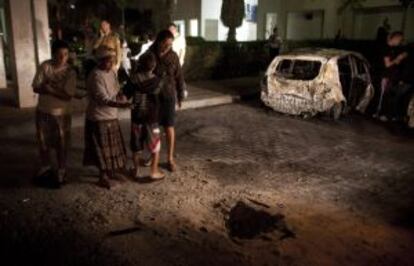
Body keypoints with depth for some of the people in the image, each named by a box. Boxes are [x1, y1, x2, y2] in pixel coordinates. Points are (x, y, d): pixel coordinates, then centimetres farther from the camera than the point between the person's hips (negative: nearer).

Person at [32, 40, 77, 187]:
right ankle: (46, 165, 40)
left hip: (61, 113, -3)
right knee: (43, 141, 17)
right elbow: (36, 88, -9)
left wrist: (49, 89, -22)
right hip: (42, 111, 3)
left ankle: (61, 171, 25)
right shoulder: (45, 66, -8)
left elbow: (68, 96, -17)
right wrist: (57, 90, -22)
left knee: (61, 144, 8)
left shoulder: (70, 72, -13)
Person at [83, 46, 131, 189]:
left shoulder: (112, 72, 5)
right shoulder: (96, 76, -21)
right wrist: (121, 105, -41)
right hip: (98, 118, -8)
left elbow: (116, 92, 12)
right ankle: (103, 176, 19)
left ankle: (109, 171, 36)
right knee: (102, 149, 4)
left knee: (111, 146, 18)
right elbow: (103, 100, -28)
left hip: (111, 116, 8)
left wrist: (122, 97, -12)